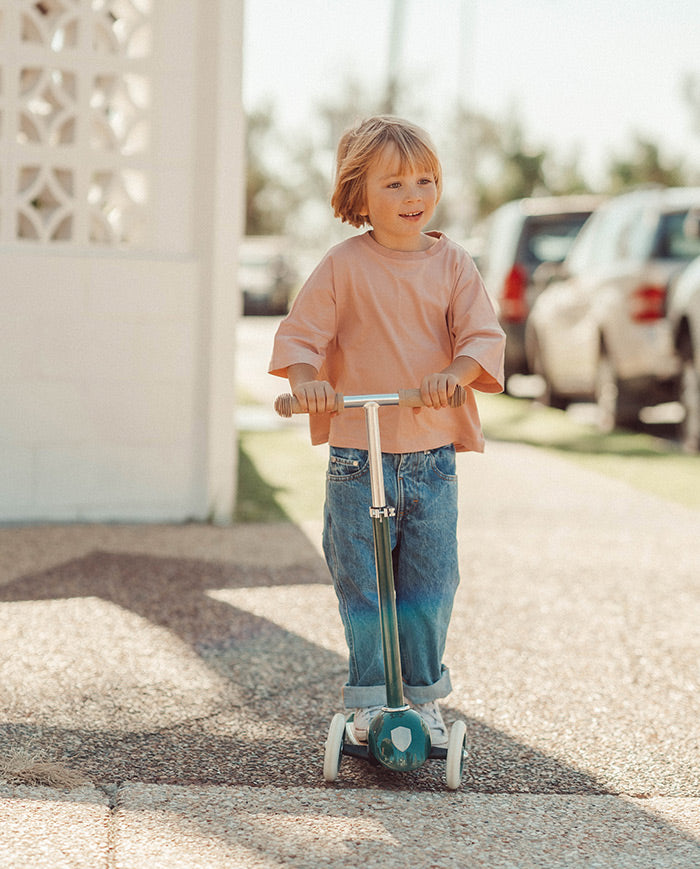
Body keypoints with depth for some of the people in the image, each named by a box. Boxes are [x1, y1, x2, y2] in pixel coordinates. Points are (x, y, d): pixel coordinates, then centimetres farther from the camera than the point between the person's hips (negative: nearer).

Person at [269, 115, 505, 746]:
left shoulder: (452, 264, 3)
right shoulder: (343, 266, -3)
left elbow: (484, 337, -2)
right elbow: (300, 334, -3)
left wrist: (454, 372, -23)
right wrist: (306, 379, -23)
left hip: (433, 453, 2)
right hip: (357, 455, -2)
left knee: (430, 585, 5)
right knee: (362, 586, 3)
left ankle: (422, 699, 21)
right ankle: (370, 701, 17)